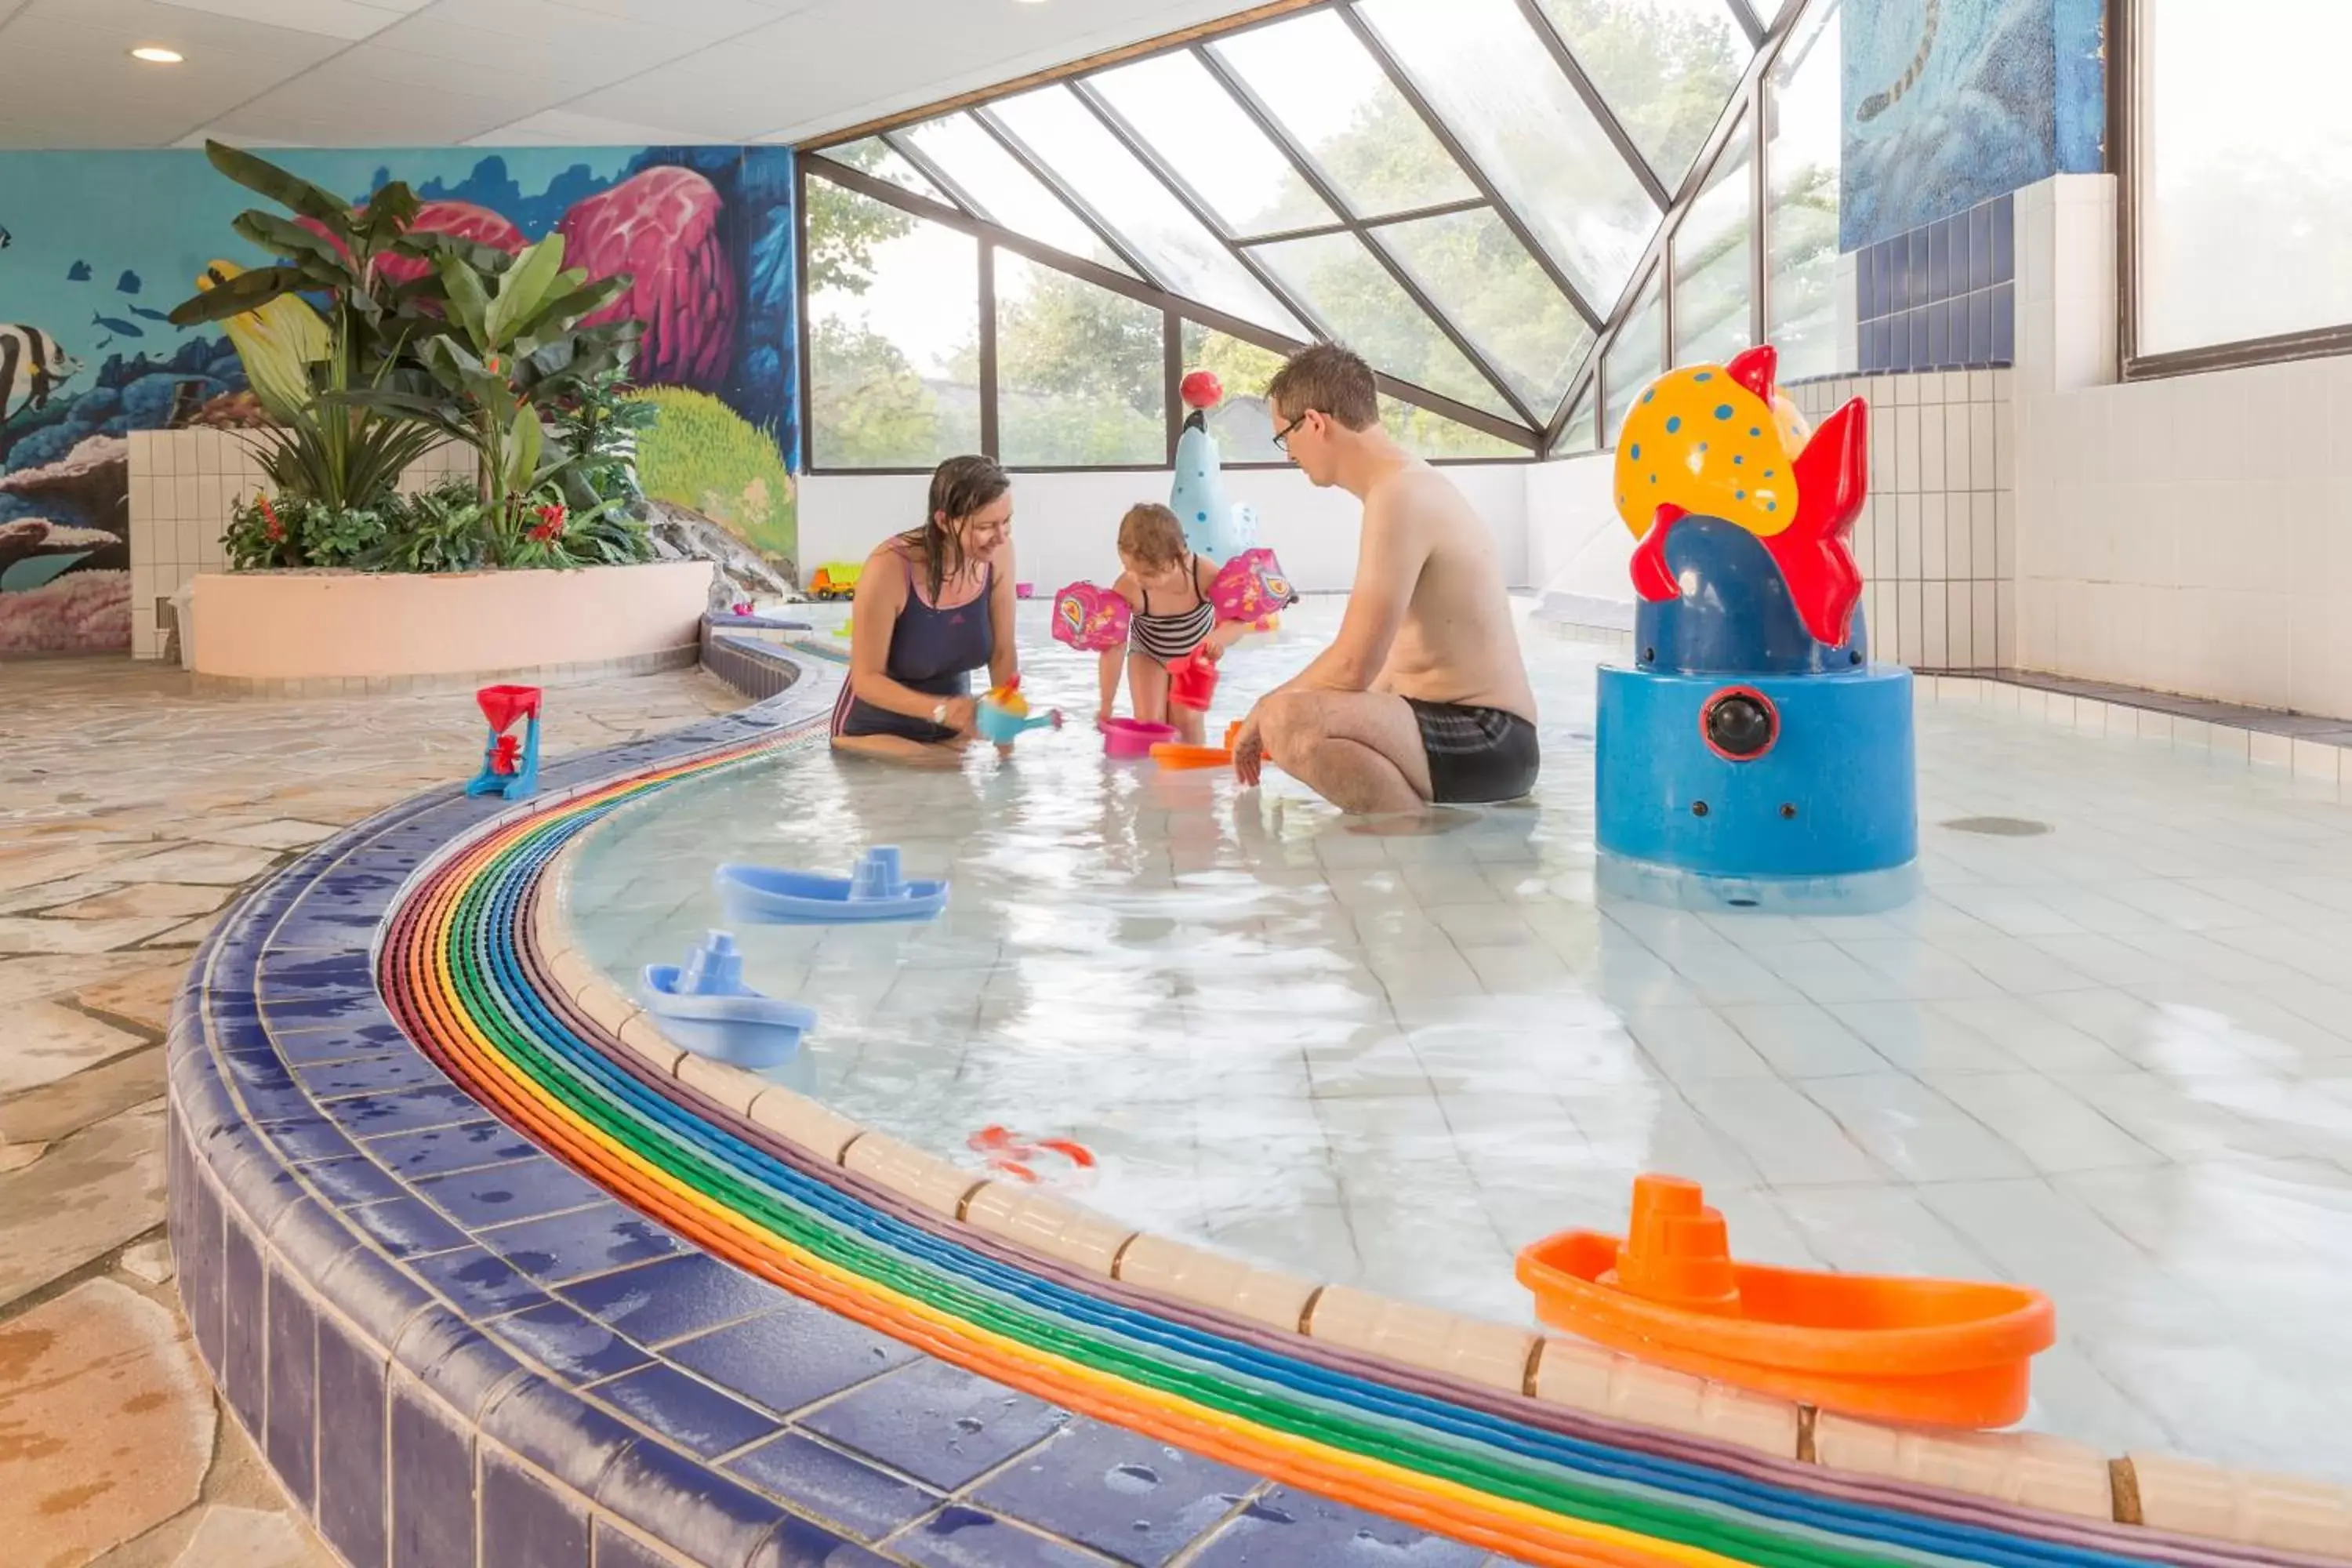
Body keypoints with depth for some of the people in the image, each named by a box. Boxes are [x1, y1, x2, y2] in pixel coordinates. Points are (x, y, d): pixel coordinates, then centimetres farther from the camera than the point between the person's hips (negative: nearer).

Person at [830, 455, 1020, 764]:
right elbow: (866, 679, -22)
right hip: (875, 733, -5)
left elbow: (1003, 652, -4)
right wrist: (941, 709, -36)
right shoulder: (890, 567, -28)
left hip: (951, 733, 5)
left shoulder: (997, 552, -15)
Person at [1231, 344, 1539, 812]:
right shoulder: (1411, 485, 15)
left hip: (1483, 742, -11)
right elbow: (1392, 662, 21)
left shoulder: (1399, 494, -17)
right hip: (1475, 734, 11)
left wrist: (1265, 709, -6)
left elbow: (1352, 667, -23)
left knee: (1286, 720, -31)